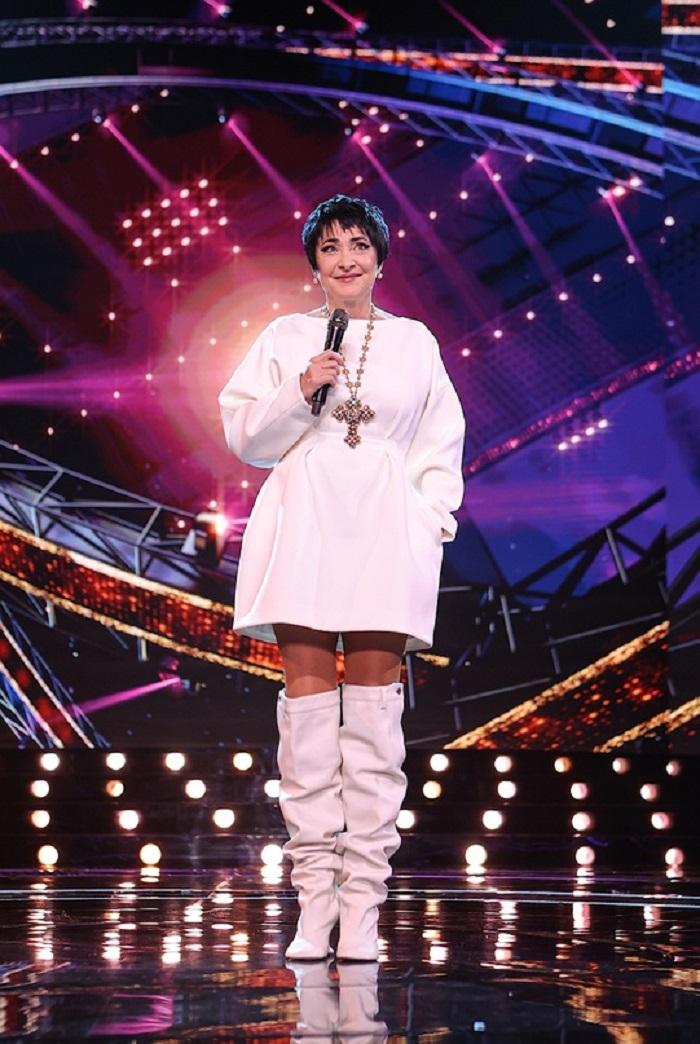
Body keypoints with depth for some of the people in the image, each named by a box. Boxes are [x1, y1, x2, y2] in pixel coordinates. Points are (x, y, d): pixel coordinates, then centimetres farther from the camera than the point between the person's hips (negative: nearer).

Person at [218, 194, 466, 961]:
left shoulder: (414, 342, 15)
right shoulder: (286, 337, 14)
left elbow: (441, 443, 15)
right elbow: (244, 433, 10)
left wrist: (433, 516, 2)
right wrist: (299, 393, -5)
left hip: (385, 531, 0)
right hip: (304, 522, 0)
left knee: (374, 705, -5)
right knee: (307, 696, -6)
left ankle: (363, 905, -4)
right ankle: (314, 900, -3)